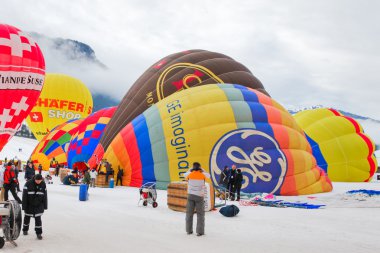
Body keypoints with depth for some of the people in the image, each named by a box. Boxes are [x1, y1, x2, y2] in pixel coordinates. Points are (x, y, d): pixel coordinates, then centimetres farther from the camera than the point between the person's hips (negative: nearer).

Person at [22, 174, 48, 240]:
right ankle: (25, 229, 40)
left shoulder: (43, 184, -8)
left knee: (38, 218, -4)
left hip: (38, 205, 1)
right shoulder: (28, 184, -18)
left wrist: (45, 206, 3)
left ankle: (39, 233, 3)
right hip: (29, 205, -1)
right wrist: (24, 206, -13)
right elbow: (24, 195, -14)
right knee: (27, 217, 17)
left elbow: (45, 196, 1)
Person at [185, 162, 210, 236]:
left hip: (190, 195, 2)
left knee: (189, 213, 12)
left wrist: (191, 170, 25)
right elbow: (208, 175, 18)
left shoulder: (190, 175, -1)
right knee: (200, 214, 3)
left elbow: (185, 175, 20)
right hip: (199, 196, -2)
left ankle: (189, 230, 16)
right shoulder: (202, 175, -3)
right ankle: (200, 231, -2)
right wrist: (202, 170, 22)